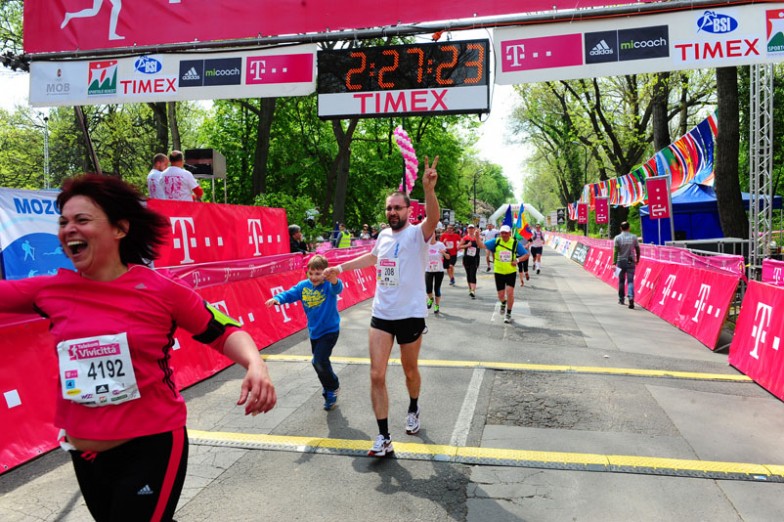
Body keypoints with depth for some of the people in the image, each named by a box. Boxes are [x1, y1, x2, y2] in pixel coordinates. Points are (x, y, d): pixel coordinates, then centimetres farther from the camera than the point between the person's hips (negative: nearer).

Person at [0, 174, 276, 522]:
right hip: (84, 452, 6)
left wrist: (255, 365, -24)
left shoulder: (161, 290, -13)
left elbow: (223, 332, -8)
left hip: (152, 445, -5)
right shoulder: (51, 291, -3)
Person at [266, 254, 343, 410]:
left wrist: (334, 280, -65)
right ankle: (329, 386, 44)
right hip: (314, 331, 6)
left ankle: (332, 388, 10)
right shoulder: (303, 286, -6)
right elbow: (290, 294, -11)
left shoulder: (329, 285, -20)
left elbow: (337, 288, -41)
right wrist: (277, 299, -33)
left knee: (320, 361, -17)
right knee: (318, 362, 18)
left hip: (330, 331, -6)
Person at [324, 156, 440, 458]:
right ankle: (384, 439, 3)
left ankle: (413, 409, 46)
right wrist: (340, 268, 31)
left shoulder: (417, 234, -10)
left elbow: (433, 219, -34)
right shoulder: (384, 234, 8)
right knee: (377, 375, -4)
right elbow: (373, 257, 29)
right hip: (381, 314, 5)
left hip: (411, 315, -4)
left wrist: (429, 189, -51)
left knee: (410, 371, 15)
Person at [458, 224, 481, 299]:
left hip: (475, 258, -2)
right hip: (467, 258, 2)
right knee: (468, 275, 11)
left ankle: (473, 291, -20)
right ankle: (470, 290, 24)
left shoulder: (476, 237, 4)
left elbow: (479, 244, -10)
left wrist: (477, 235, -15)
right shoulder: (465, 238, 2)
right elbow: (458, 247, -2)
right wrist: (467, 245, -13)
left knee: (473, 275, -12)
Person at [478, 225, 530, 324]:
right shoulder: (496, 242, -4)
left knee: (510, 292, -12)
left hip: (511, 272, -1)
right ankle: (503, 303, 44)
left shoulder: (515, 243, -5)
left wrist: (517, 260, -18)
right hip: (499, 272, 1)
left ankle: (508, 314, 8)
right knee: (501, 295, 6)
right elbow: (482, 245, -8)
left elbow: (526, 255, -1)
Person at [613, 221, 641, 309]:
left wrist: (614, 263, -8)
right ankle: (631, 297, -21)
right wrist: (637, 259, 21)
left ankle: (621, 299, 23)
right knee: (630, 281, -1)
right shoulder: (633, 237, 0)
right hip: (631, 262, 0)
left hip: (621, 262, 0)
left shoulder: (617, 238, -5)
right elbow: (637, 250, 6)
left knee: (621, 281, 12)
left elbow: (615, 251, -9)